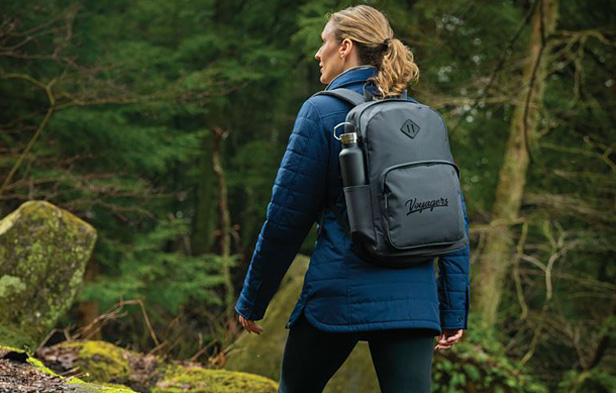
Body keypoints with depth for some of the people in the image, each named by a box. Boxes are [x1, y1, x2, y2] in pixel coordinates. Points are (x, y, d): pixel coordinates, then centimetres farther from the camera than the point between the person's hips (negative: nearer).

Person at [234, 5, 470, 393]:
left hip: (340, 291, -4)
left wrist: (252, 301, 5)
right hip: (413, 298, 4)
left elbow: (286, 218, -4)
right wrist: (454, 312, 13)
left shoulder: (322, 112, -4)